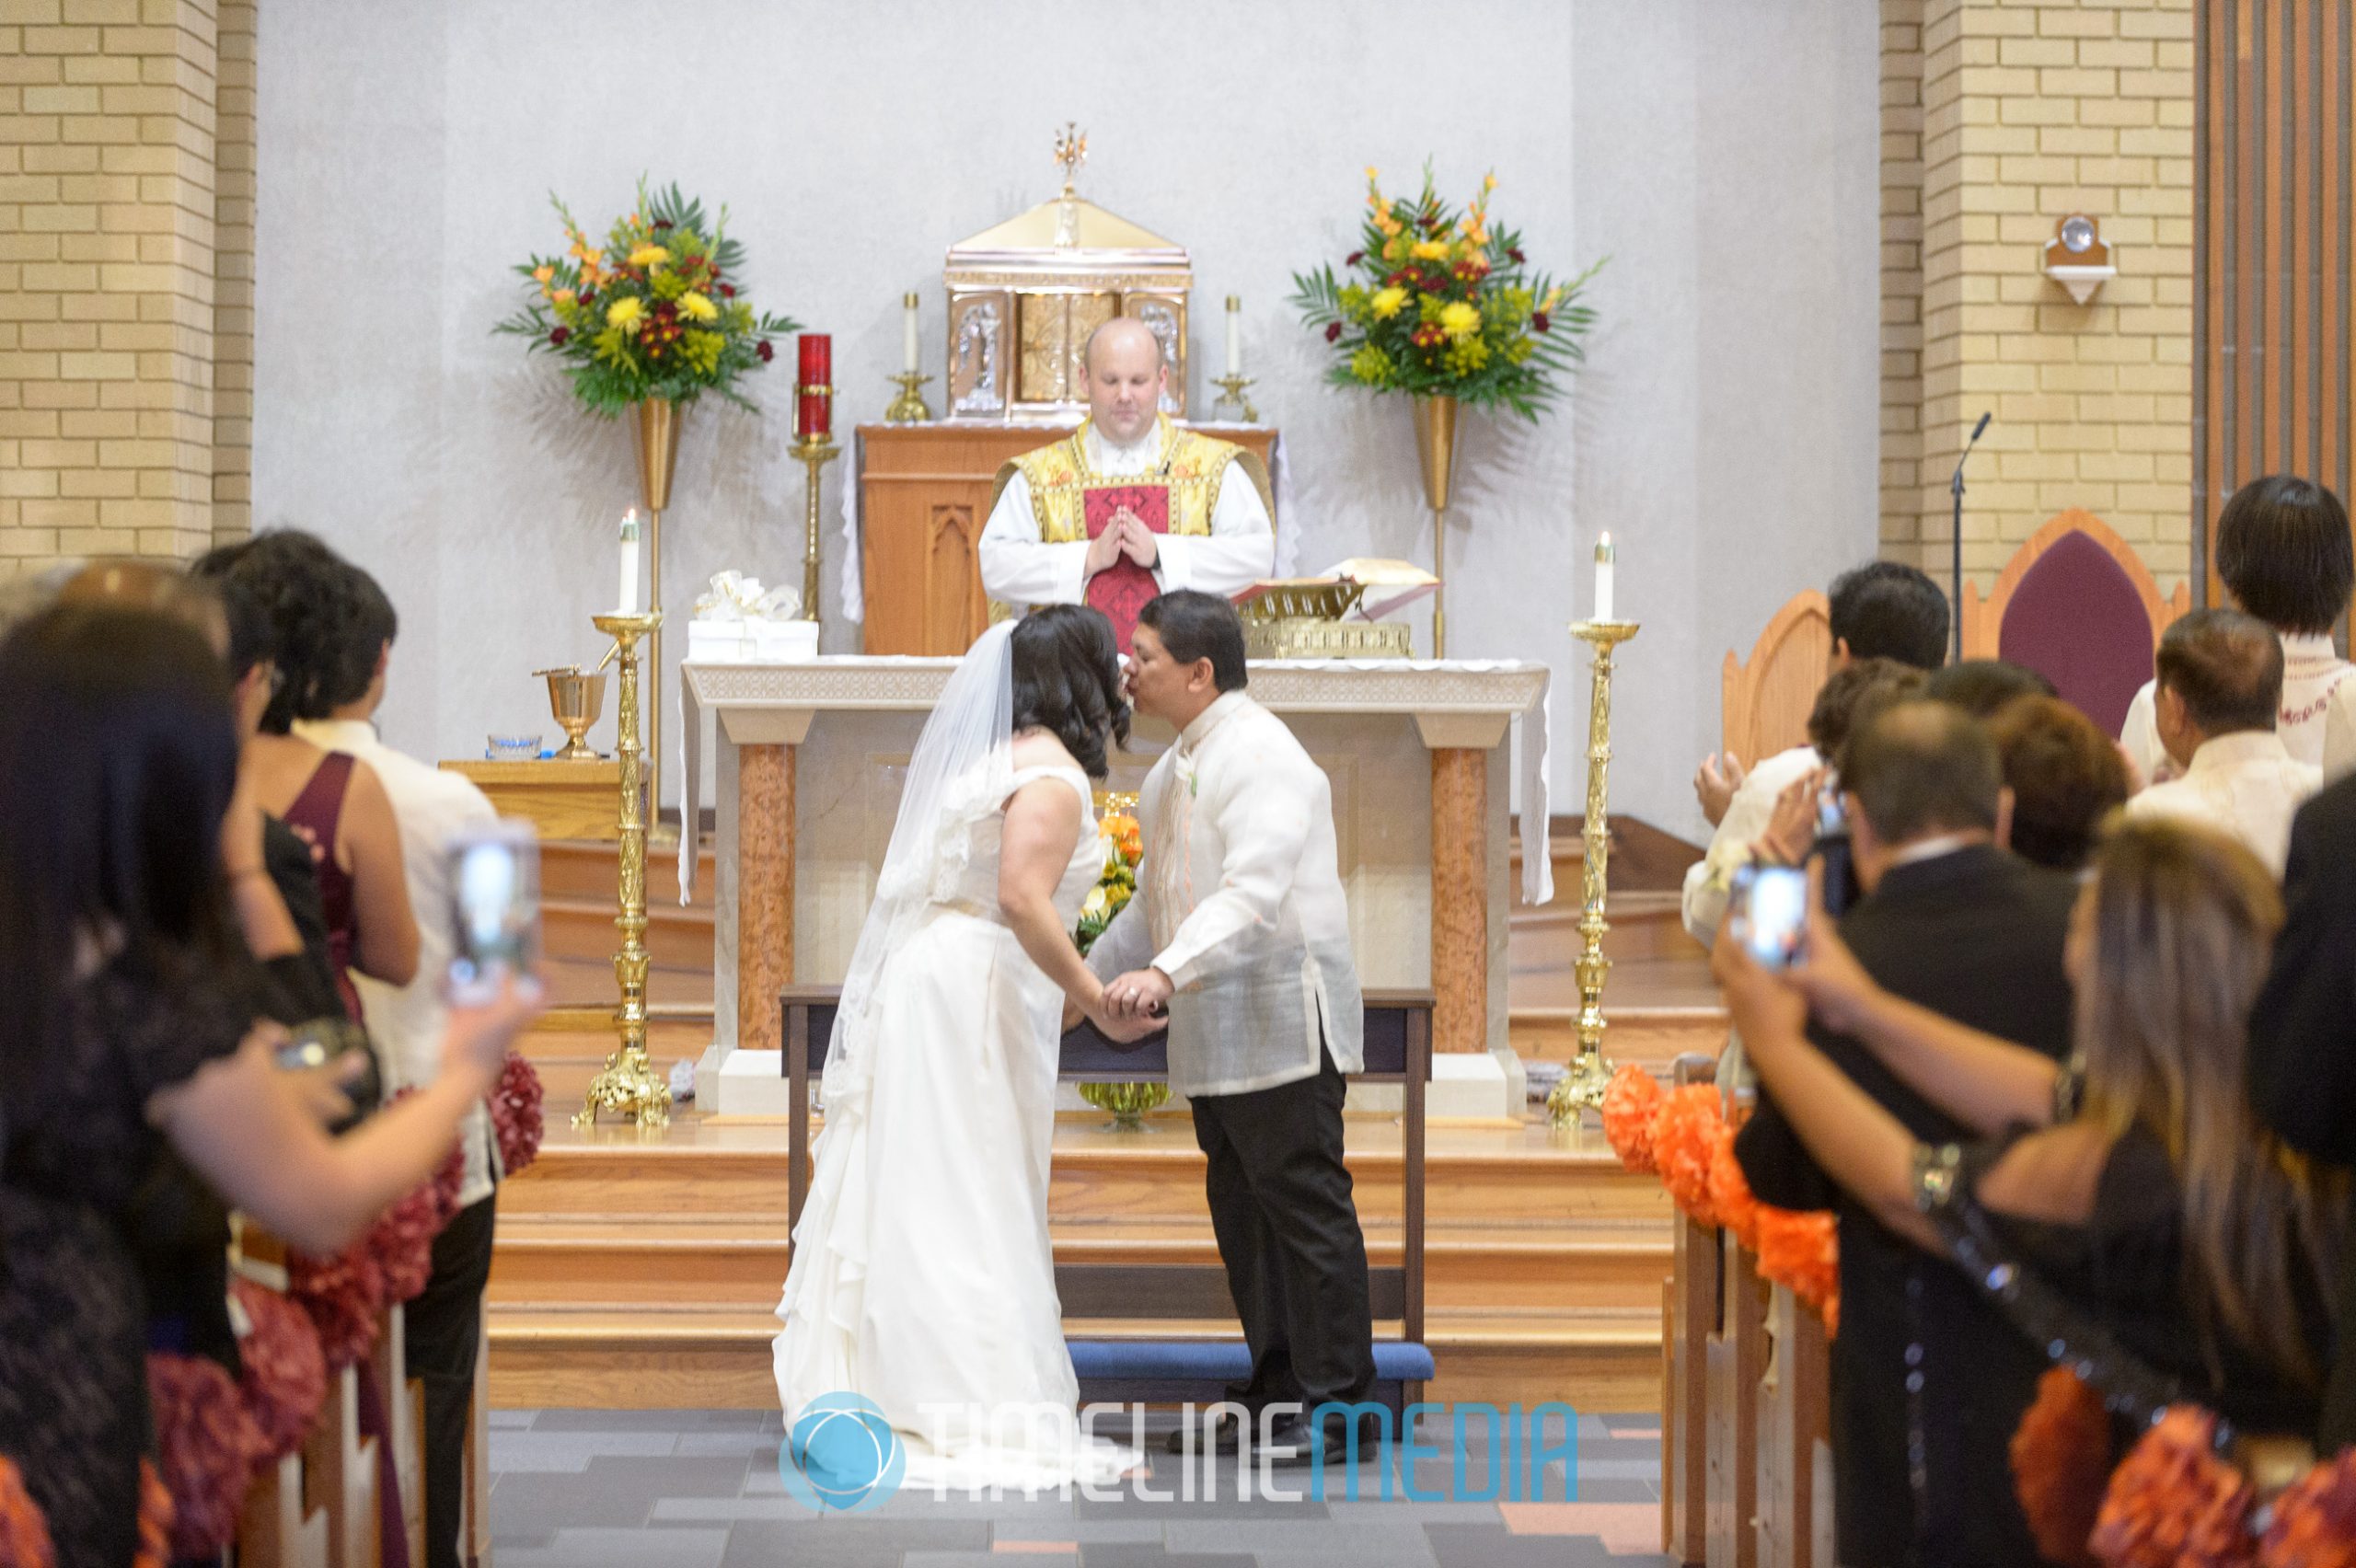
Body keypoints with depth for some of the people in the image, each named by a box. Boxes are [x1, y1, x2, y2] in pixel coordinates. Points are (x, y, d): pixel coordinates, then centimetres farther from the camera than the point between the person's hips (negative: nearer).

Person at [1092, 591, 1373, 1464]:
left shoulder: (1260, 756, -15)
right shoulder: (1179, 764, 18)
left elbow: (1253, 892, -29)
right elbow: (1157, 898, 28)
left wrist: (1166, 971, -39)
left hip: (1281, 1023, -10)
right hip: (1213, 1032, 10)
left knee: (1305, 1204, -5)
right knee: (1241, 1207, 11)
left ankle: (1335, 1409, 0)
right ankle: (1276, 1399, 18)